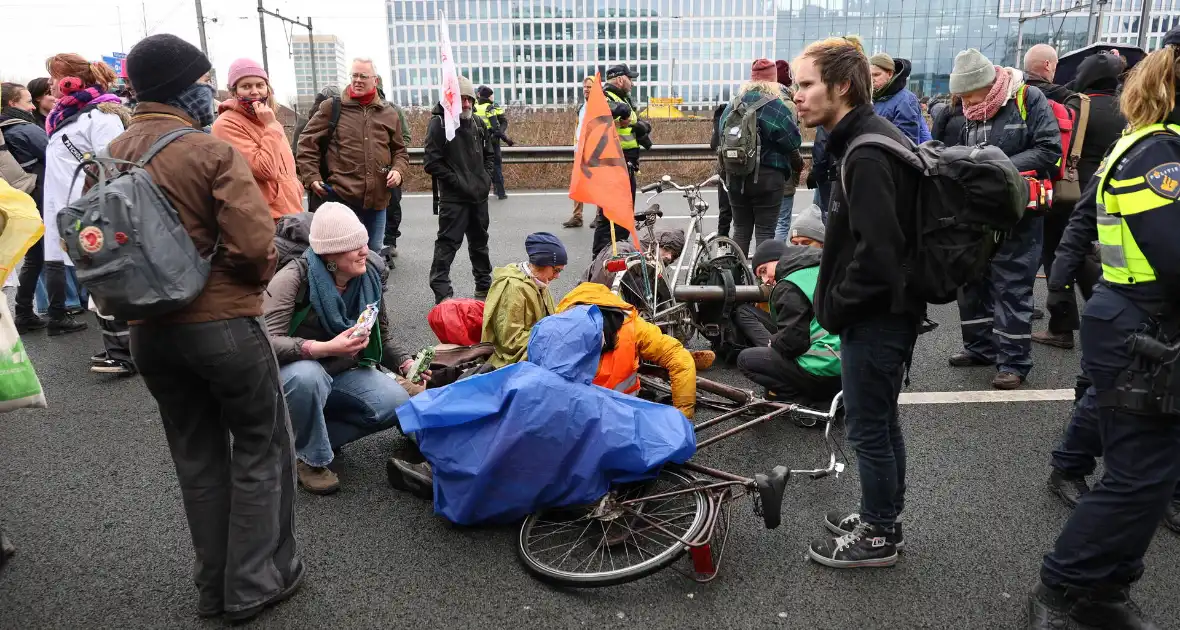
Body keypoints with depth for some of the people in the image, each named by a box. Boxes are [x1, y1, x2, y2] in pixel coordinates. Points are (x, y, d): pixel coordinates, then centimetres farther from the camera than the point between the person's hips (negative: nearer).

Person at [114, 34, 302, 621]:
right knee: (260, 449, 10)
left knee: (197, 457, 18)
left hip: (147, 331, 7)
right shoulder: (211, 152, -15)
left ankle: (215, 587, 29)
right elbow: (255, 244, -21)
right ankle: (255, 584, 18)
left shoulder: (111, 155, 5)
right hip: (222, 324, -6)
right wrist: (255, 278, -1)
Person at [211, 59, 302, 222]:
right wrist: (271, 126, -16)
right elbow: (265, 170, -20)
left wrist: (296, 199, 21)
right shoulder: (227, 124, -12)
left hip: (290, 212, 8)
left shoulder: (267, 120, 15)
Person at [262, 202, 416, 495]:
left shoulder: (370, 276, -7)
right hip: (294, 371, -5)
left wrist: (407, 364, -13)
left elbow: (384, 337, 4)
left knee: (399, 404, -19)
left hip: (345, 373, 5)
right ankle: (309, 458, -12)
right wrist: (326, 348, -43)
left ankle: (303, 434, -1)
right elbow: (266, 341, -31)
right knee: (307, 376, -40)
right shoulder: (293, 279, -22)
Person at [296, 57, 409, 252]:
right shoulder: (332, 107, 2)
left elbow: (400, 151, 20)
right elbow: (307, 142, 4)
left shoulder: (388, 113, 12)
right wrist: (311, 176, -5)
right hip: (341, 197, -4)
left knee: (374, 252, 15)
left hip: (377, 199, 4)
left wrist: (398, 170, 0)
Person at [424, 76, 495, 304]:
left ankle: (484, 286, 30)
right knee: (448, 244, -6)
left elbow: (489, 154, 23)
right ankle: (442, 292, -2)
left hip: (479, 195, 7)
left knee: (479, 242, 17)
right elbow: (431, 162, -14)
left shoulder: (477, 124, 9)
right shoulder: (439, 123, -10)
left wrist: (486, 178, 8)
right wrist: (456, 181, -16)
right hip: (453, 197, -6)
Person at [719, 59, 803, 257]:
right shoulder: (776, 105, -10)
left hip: (735, 176, 5)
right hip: (768, 176, -5)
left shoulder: (733, 105, 6)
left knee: (741, 230, 11)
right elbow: (793, 139, -12)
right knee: (765, 231, 0)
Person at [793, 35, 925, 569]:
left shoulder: (867, 154, -22)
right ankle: (882, 519, 36)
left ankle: (877, 537, 21)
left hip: (875, 316, -10)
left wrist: (836, 305, -14)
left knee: (868, 429, 4)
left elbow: (878, 251, -28)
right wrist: (837, 297, 14)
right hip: (884, 310, 10)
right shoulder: (868, 139, 10)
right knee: (881, 423, 20)